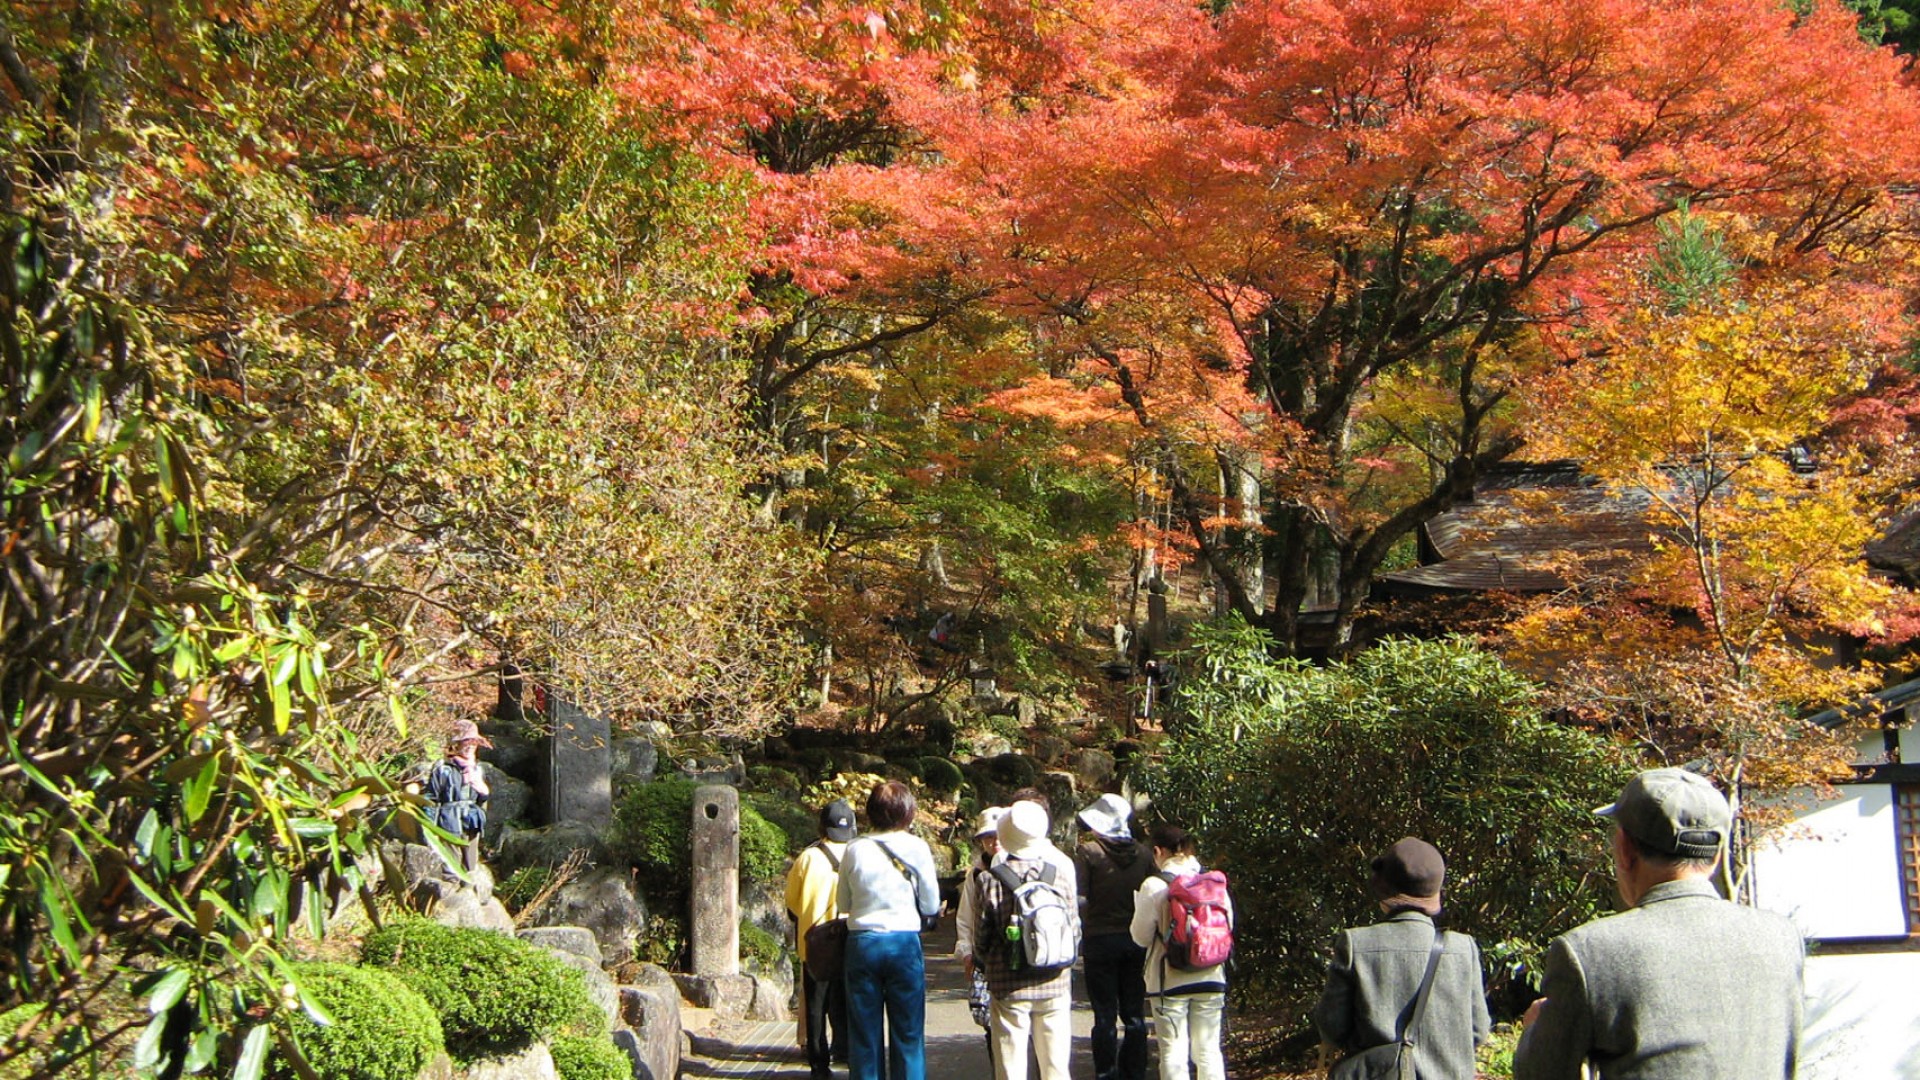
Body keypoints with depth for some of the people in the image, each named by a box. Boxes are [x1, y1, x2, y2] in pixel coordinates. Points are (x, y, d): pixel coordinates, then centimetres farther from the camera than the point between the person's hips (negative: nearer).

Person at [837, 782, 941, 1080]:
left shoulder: (854, 850, -1)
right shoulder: (916, 848, -5)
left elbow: (843, 903, 9)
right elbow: (931, 906, 2)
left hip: (862, 942, 1)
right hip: (904, 942, -1)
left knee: (863, 1033, 9)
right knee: (908, 1033, 7)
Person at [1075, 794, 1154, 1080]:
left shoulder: (1088, 851, -12)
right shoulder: (1143, 852, 1)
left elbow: (1079, 898, -15)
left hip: (1101, 939, -4)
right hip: (1136, 940, 4)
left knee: (1105, 1016, 3)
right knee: (1134, 1014, 11)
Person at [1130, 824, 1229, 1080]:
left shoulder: (1154, 886, -10)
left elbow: (1141, 936, -5)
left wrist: (1139, 902, 10)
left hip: (1170, 982, -4)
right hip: (1211, 980, 4)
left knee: (1173, 1050, 2)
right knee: (1208, 1049, 11)